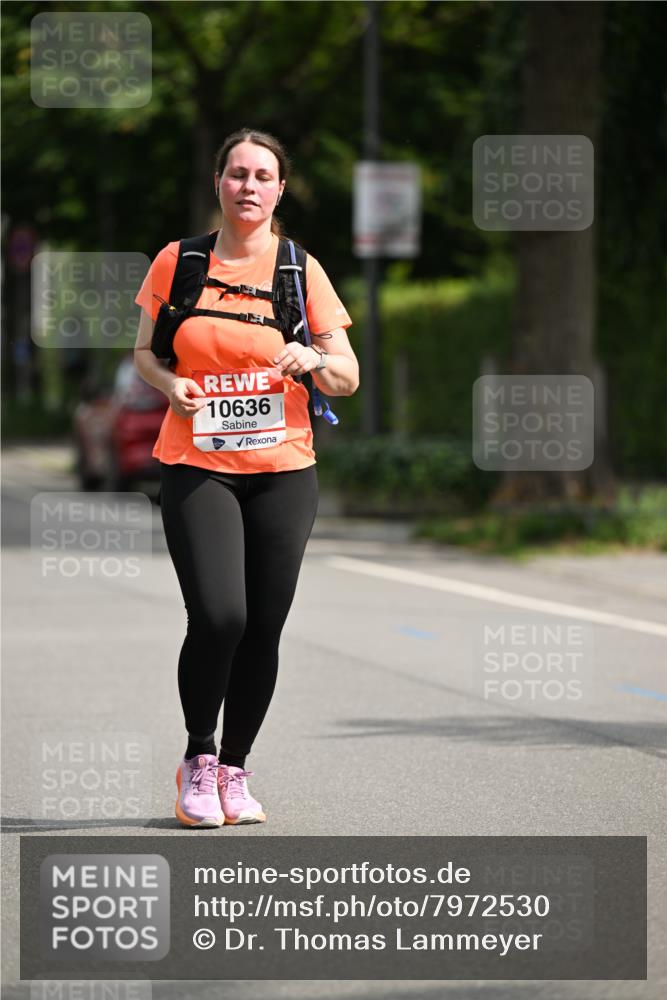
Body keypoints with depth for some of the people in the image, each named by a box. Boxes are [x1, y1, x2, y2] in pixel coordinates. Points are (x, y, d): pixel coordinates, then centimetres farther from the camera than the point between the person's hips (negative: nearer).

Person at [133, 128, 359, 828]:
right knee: (218, 615, -17)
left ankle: (234, 769, 19)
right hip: (196, 465, -1)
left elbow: (347, 377, 4)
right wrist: (171, 385, -9)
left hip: (282, 469, 1)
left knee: (263, 628, 1)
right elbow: (144, 353, 13)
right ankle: (197, 758, 4)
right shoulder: (178, 262, 3)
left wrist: (314, 359, -18)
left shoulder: (301, 270, 3)